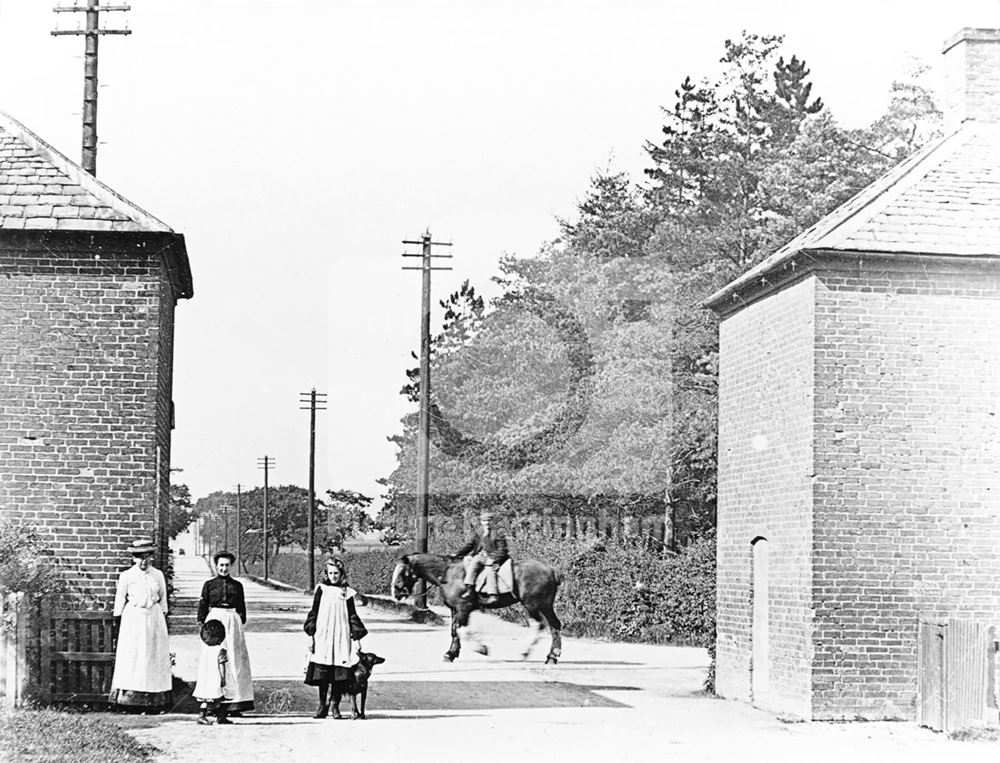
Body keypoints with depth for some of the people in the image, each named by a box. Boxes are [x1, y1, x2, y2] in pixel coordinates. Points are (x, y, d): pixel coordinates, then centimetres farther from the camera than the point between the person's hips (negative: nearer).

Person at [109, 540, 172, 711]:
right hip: (133, 618, -3)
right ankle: (130, 695, -2)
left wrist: (163, 617, 11)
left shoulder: (158, 575, 6)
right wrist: (118, 623, 2)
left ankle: (155, 698, 5)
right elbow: (119, 600, 3)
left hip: (154, 618, 3)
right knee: (132, 657, -4)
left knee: (155, 656, 2)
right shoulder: (126, 576, -2)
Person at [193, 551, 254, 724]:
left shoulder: (237, 585, 12)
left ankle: (223, 712, 5)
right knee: (212, 663, -11)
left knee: (232, 664, 0)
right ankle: (203, 712, -11)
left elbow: (242, 609, 16)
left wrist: (241, 624, 7)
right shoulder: (209, 584, 6)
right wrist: (201, 624, -7)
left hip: (233, 624, 3)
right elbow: (202, 606, 5)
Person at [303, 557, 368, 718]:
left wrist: (356, 638, 5)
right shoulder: (321, 590, 7)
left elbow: (353, 616, 11)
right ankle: (322, 705, 3)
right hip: (323, 637, -1)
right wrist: (311, 635, 1)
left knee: (339, 675, -5)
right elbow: (313, 613, 7)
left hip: (341, 636, 1)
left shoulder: (347, 593, 9)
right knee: (322, 673, -5)